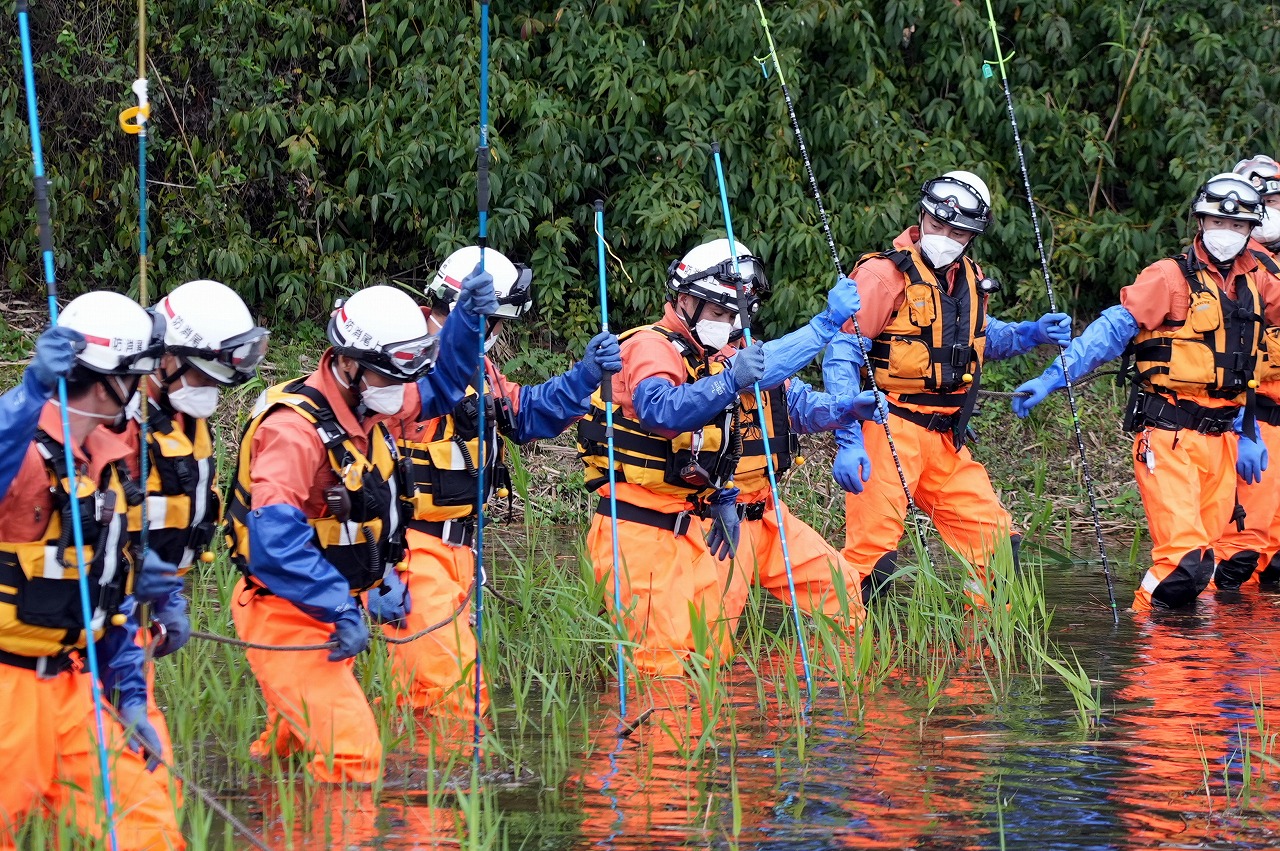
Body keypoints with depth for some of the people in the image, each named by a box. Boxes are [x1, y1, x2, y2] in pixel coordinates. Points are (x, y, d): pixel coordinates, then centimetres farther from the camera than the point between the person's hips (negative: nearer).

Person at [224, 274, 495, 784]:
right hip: (286, 613, -10)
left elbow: (439, 388, 23)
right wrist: (341, 610, -33)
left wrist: (468, 319, 8)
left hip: (326, 607, 10)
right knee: (349, 758, -20)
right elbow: (275, 541, -33)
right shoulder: (296, 427, -25)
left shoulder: (365, 406, 4)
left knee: (289, 749, 20)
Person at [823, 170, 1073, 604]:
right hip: (889, 432, -7)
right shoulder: (886, 273, -9)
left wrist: (1032, 333, 14)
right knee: (872, 553, -14)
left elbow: (981, 340, 35)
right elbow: (841, 356, -13)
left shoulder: (968, 280, 14)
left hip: (945, 437, 7)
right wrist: (848, 440, -22)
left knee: (995, 540, 8)